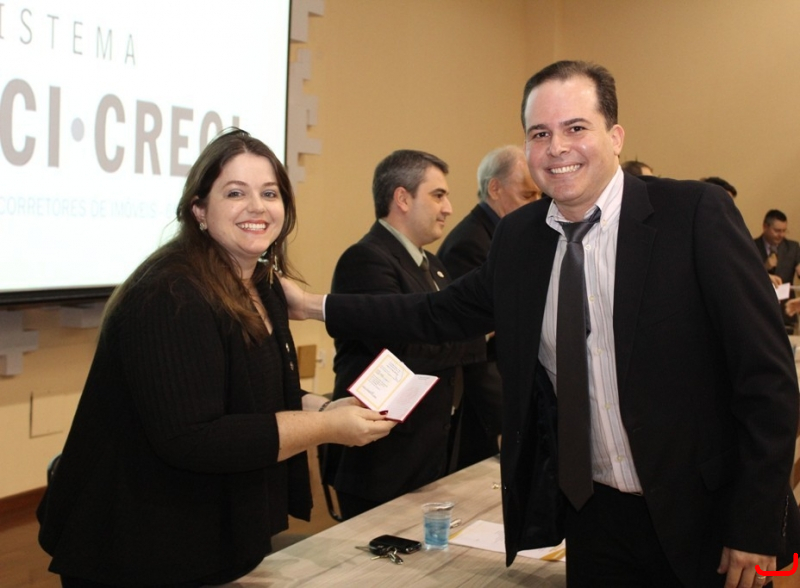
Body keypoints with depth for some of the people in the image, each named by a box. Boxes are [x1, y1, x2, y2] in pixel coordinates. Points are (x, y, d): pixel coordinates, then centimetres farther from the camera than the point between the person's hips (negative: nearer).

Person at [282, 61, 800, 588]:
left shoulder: (696, 213, -12)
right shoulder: (518, 237, 2)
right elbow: (441, 315, 14)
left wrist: (756, 526, -13)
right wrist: (316, 306, 10)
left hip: (701, 519, -3)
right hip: (594, 518, 4)